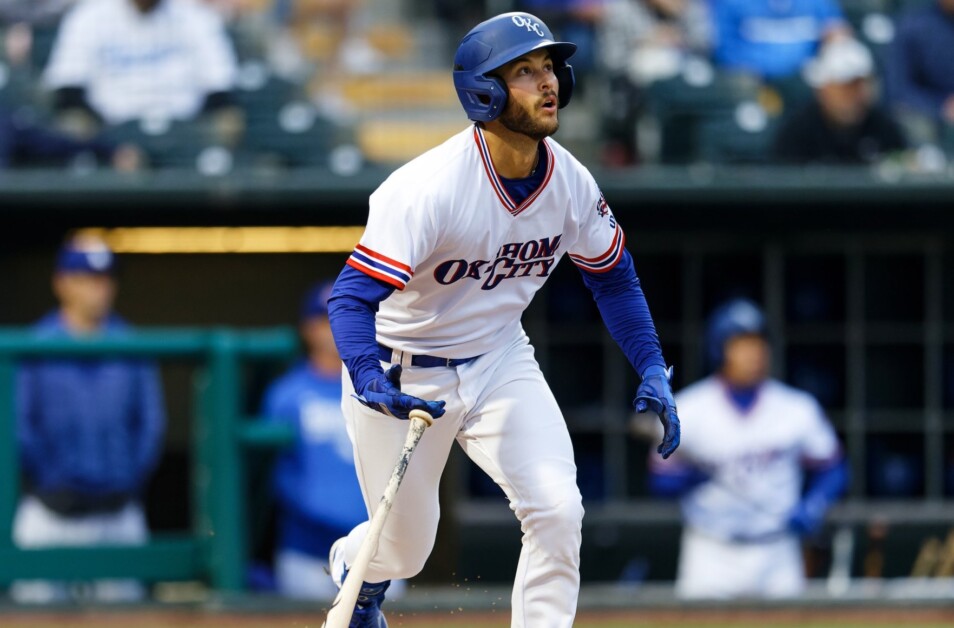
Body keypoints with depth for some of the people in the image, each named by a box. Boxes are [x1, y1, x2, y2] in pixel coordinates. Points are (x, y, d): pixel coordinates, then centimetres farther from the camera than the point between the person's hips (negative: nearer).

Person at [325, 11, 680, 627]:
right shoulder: (430, 187, -30)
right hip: (403, 374, -4)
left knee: (558, 509, -18)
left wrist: (653, 370, 0)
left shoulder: (572, 183, -11)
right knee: (403, 551, 10)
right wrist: (372, 386, -49)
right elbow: (353, 296, -33)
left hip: (500, 362, 4)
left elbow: (613, 276, 8)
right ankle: (351, 565, 48)